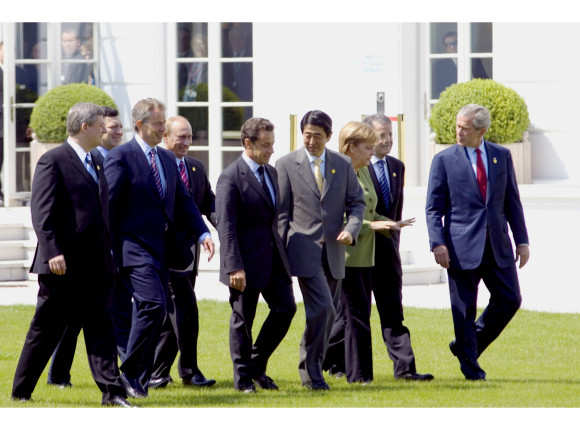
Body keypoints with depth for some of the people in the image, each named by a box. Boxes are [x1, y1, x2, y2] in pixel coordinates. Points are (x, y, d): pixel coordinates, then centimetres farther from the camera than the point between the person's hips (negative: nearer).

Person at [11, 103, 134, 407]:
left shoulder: (96, 164, 17)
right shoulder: (53, 161, -8)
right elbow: (41, 212, -15)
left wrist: (108, 253, 18)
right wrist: (53, 253, -24)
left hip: (96, 267, 7)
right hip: (62, 267, -7)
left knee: (101, 327, -1)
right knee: (45, 331, 3)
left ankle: (112, 391, -5)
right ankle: (20, 391, 15)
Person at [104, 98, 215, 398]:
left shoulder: (167, 158, 16)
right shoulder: (121, 157, -8)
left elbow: (183, 201, 17)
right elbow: (107, 204, -9)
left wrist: (202, 232, 2)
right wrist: (108, 250, -11)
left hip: (160, 249, 8)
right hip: (134, 247, -8)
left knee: (152, 313, 7)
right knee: (154, 305, -20)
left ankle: (140, 380, 14)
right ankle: (129, 371, -10)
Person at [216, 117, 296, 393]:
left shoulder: (271, 173, 12)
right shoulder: (231, 178, -13)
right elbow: (226, 227, -17)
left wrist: (281, 253, 16)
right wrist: (234, 267, -22)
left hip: (273, 256, 7)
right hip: (247, 260, -7)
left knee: (285, 308, 2)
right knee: (242, 320, 3)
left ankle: (257, 365, 18)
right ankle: (243, 377, 15)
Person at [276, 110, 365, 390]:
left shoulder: (343, 165, 10)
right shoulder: (287, 165, 1)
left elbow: (356, 202, 13)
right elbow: (281, 213, 1)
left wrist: (351, 229, -8)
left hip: (333, 252, 4)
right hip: (304, 250, -4)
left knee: (327, 315, 8)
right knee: (322, 309, -17)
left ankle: (310, 368, 22)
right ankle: (312, 370, -7)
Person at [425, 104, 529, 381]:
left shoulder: (501, 156, 8)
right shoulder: (444, 160, 0)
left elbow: (512, 201, 12)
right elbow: (433, 207, -1)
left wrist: (521, 240, 6)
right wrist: (438, 243, -13)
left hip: (497, 245, 3)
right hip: (462, 247, -3)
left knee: (510, 300, 2)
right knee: (465, 309, -1)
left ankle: (467, 345, 20)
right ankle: (470, 367, 10)